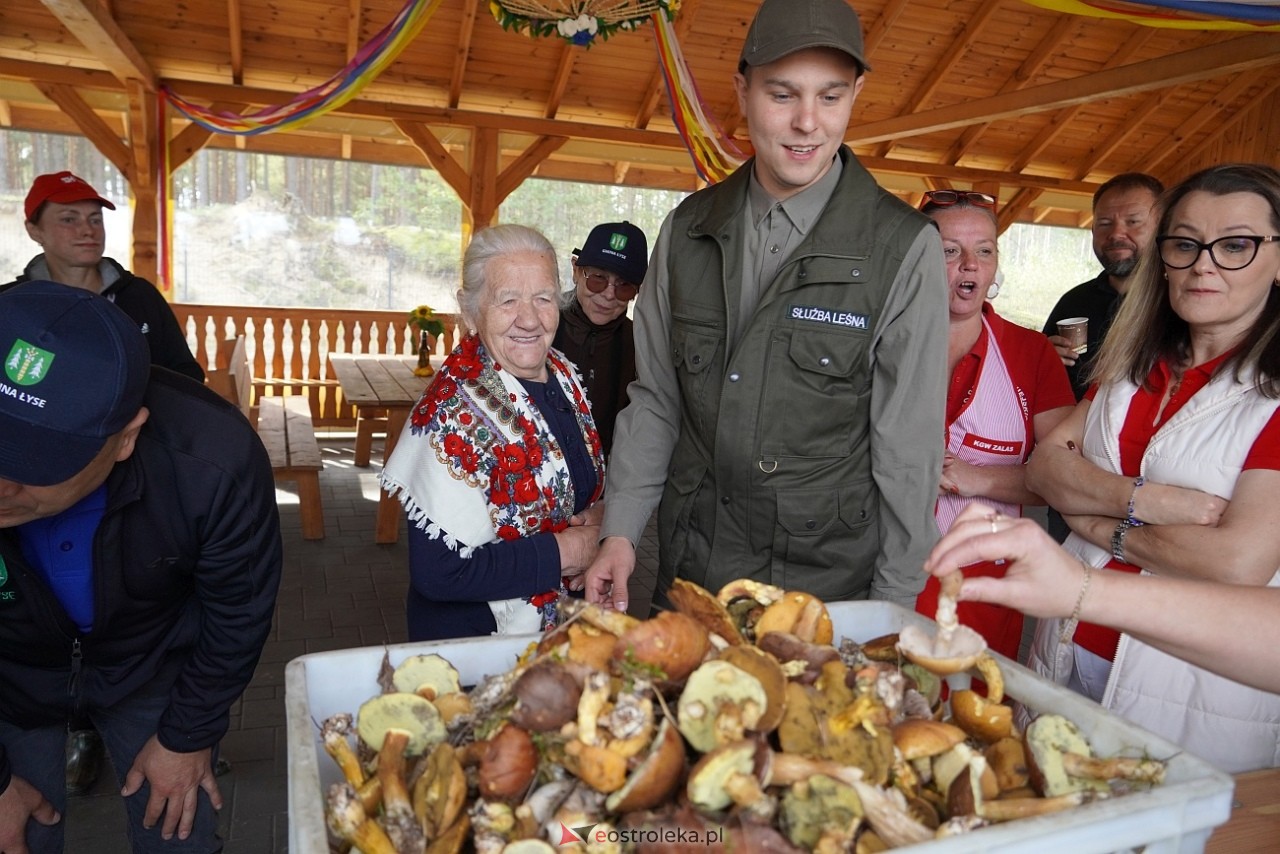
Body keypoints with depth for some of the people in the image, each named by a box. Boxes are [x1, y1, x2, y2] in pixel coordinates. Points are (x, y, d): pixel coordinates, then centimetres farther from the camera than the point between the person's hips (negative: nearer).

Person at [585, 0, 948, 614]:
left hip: (827, 589, -3)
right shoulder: (688, 227, 1)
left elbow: (909, 448, -10)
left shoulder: (905, 247, -11)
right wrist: (620, 532, -1)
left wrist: (892, 616, -9)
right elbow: (654, 398, 6)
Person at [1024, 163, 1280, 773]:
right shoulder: (1136, 367, 9)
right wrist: (1140, 499, -18)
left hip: (1198, 693, -5)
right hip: (1070, 654, 6)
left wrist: (1099, 525, -9)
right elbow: (1044, 465, -1)